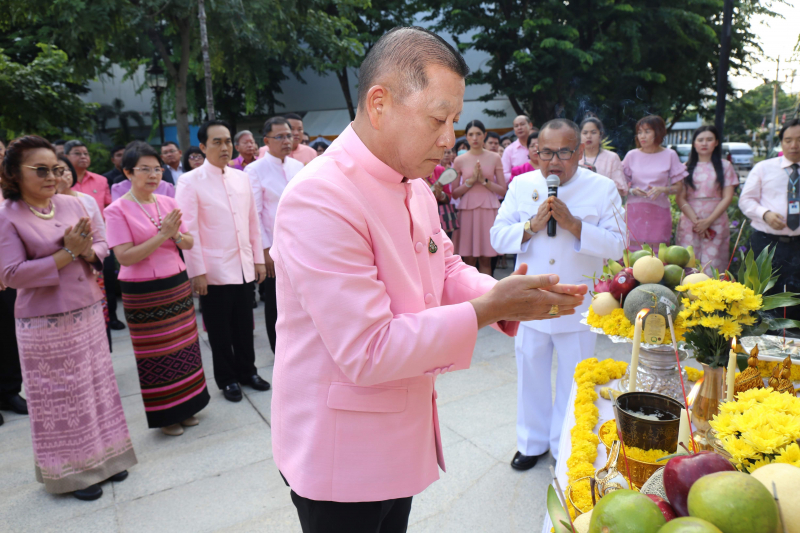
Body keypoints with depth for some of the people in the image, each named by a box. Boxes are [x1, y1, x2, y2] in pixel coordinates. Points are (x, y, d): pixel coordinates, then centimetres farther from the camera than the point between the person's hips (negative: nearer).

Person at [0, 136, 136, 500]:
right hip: (45, 322, -5)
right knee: (60, 397, 6)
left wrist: (87, 251, -15)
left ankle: (102, 456, 32)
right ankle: (71, 470, 25)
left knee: (97, 385, 14)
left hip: (88, 312, 5)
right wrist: (67, 254, -20)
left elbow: (102, 244, 7)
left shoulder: (72, 204, 3)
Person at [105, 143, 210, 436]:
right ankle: (165, 415, 23)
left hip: (178, 285, 5)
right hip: (142, 293, -4)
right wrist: (162, 236, -21)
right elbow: (124, 257, -16)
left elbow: (189, 243, 7)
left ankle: (186, 406, 28)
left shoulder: (168, 203, 5)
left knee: (184, 347, 10)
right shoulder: (117, 210, -9)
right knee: (155, 355, 6)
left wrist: (176, 235, -14)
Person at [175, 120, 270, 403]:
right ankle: (227, 379, 27)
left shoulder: (242, 178, 8)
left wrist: (258, 259, 9)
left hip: (244, 267, 4)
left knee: (244, 325, 14)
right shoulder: (190, 182, -6)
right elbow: (189, 229, -10)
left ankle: (247, 370, 33)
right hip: (215, 271, -4)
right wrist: (197, 272, -12)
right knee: (220, 331, 10)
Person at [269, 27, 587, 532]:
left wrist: (512, 296, -8)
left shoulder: (415, 187, 4)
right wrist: (488, 309, -26)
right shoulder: (319, 199, -27)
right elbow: (367, 352, -29)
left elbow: (447, 271, 12)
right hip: (340, 452, -8)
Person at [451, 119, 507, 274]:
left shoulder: (494, 158, 7)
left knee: (486, 259, 2)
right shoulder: (459, 160, 5)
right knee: (468, 259, 1)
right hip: (467, 210, 0)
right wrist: (471, 181, -10)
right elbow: (454, 193, 2)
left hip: (489, 210, 0)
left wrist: (484, 180, -9)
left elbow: (503, 191, 3)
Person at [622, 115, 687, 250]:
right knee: (632, 251, -5)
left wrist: (662, 190, -14)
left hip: (659, 213, -1)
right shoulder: (632, 155, 7)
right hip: (635, 212, 1)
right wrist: (632, 190, -11)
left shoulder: (670, 156, 4)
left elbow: (678, 187, 5)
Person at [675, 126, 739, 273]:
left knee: (712, 269, -5)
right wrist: (696, 221, -10)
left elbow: (727, 198, 1)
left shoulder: (724, 166, 9)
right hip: (689, 223, 1)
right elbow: (680, 198, 1)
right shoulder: (686, 167, 9)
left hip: (716, 223, 0)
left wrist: (708, 221, -10)